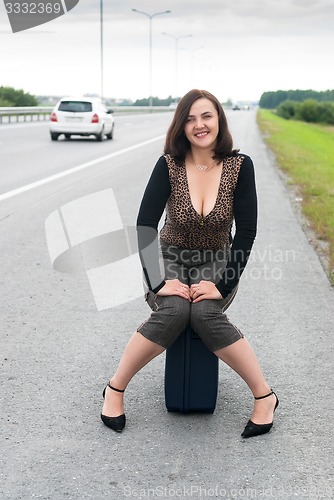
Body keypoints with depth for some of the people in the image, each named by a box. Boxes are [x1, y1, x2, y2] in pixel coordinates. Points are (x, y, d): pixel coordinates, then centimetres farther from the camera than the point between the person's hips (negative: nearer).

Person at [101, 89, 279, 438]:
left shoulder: (240, 166, -10)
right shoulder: (169, 165, -11)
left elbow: (246, 231, -10)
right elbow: (144, 226, -15)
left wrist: (221, 285, -19)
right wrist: (158, 281, -24)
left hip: (217, 264, 0)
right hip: (172, 260, 0)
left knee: (204, 313, -32)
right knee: (174, 310, -32)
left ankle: (264, 396, -15)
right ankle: (115, 389, -12)